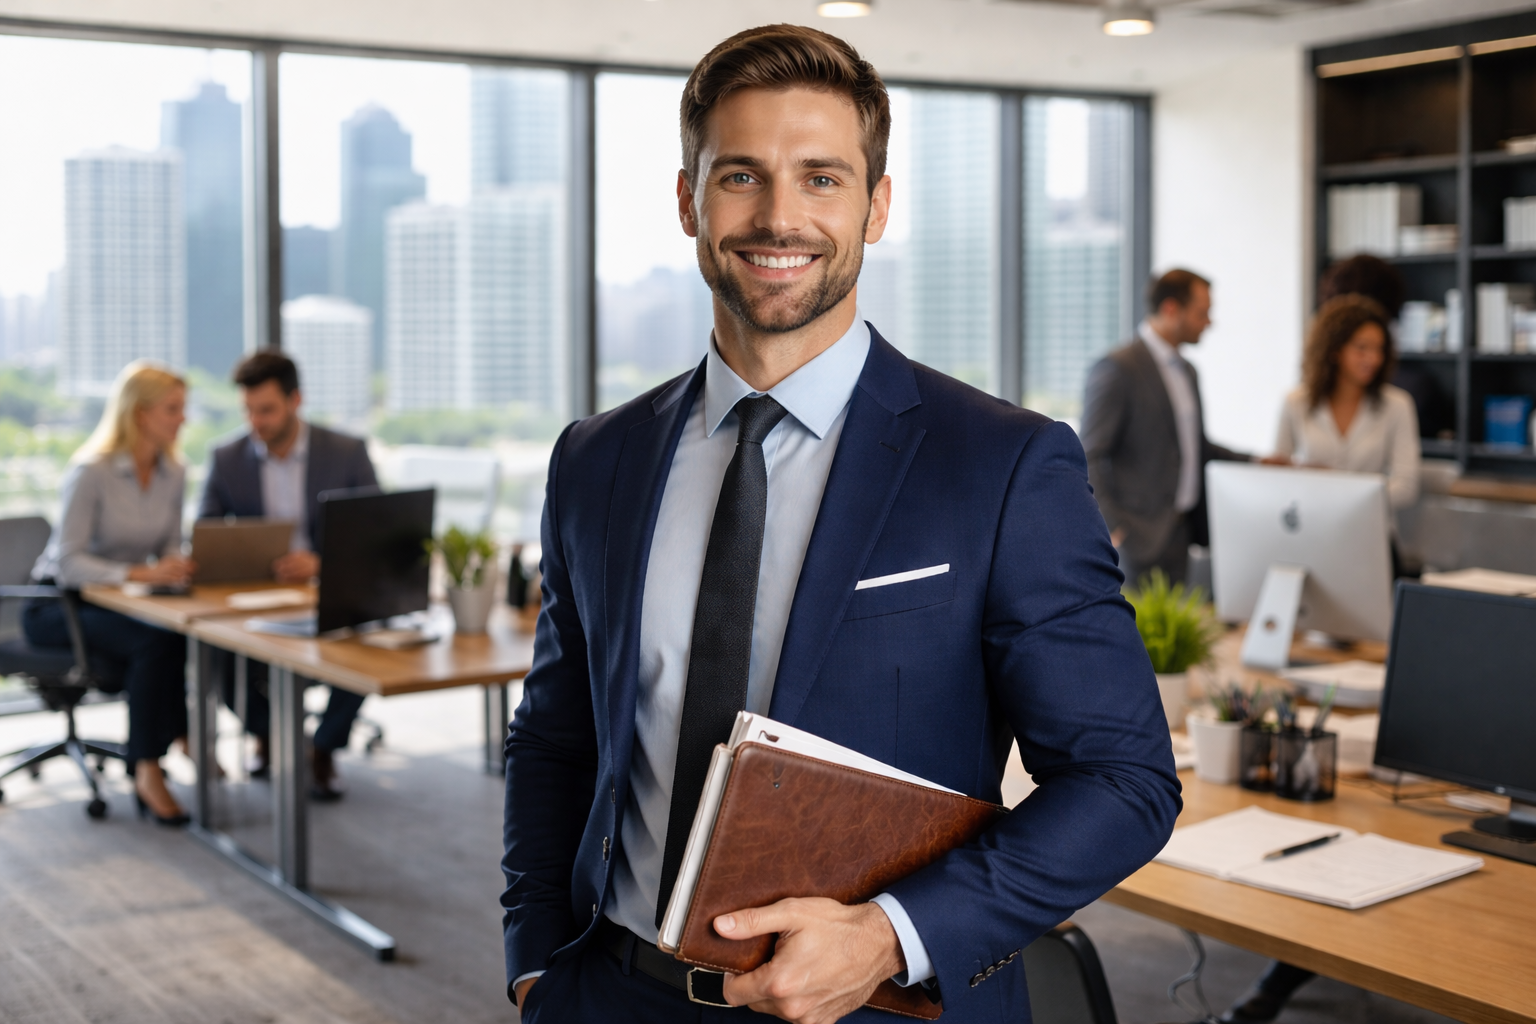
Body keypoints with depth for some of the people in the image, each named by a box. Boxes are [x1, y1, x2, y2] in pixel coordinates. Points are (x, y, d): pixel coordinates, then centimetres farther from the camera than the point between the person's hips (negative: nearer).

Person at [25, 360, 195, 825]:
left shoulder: (173, 474, 3)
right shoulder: (91, 472, -18)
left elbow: (169, 547, 10)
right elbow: (68, 563, -23)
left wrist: (177, 568, -15)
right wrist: (140, 573, -35)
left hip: (117, 602, 6)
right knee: (157, 640, -34)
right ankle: (147, 769, -22)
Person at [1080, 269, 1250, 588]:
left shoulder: (1187, 372, 19)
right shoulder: (1117, 368, -10)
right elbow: (1089, 457, -14)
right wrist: (1113, 529, -23)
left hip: (1183, 531, 8)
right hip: (1143, 537, -8)